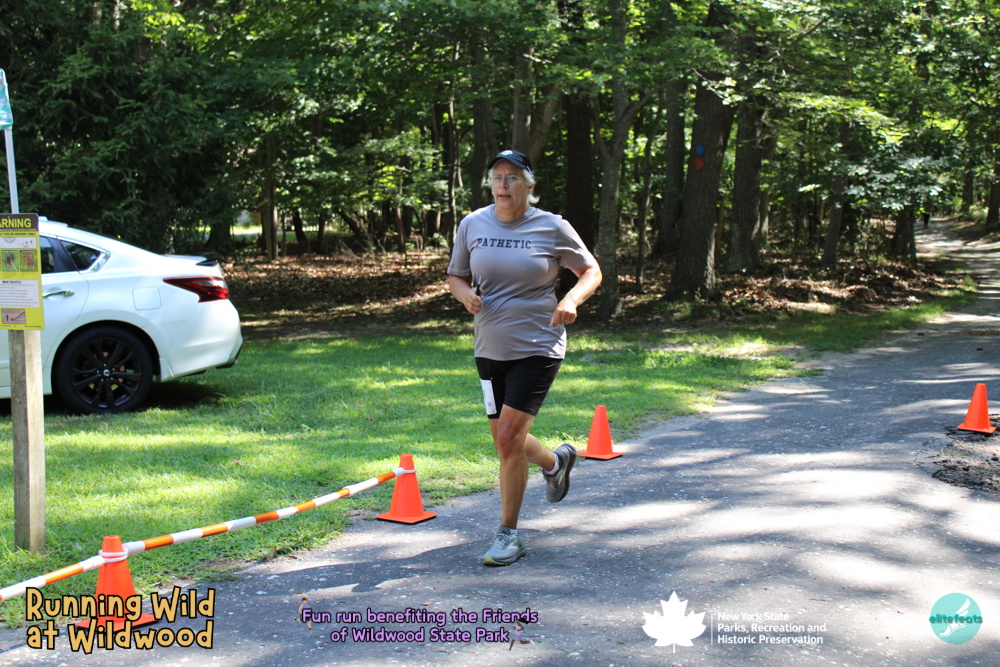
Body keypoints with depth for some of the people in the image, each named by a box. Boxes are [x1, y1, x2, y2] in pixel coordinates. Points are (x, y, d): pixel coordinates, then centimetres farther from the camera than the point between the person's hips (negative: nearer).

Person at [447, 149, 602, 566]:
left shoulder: (552, 227, -6)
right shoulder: (472, 225, 2)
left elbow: (591, 271, 5)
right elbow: (455, 276, 13)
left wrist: (571, 299, -15)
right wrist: (466, 295, -10)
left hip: (538, 347, -4)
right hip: (490, 349, 4)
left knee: (509, 438, -13)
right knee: (505, 443, 11)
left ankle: (508, 535, 3)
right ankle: (556, 461, 47)